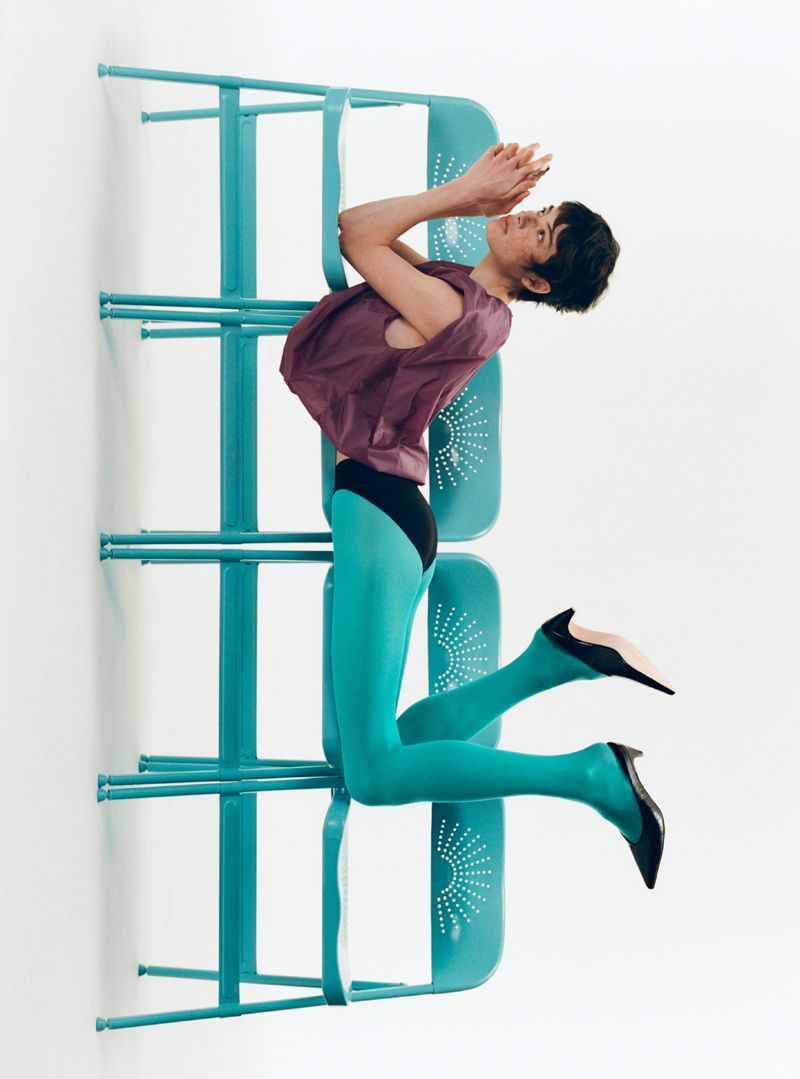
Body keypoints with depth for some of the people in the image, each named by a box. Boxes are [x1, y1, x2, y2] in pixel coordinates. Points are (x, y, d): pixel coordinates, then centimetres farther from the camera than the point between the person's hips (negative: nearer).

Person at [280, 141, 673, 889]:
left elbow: (356, 235, -7)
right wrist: (469, 199, 10)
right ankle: (553, 658, 8)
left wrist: (461, 194, -1)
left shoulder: (459, 313, -15)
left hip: (373, 516, -10)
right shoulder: (447, 286, 12)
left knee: (374, 774, -12)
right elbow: (360, 230, 20)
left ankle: (594, 777, -7)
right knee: (379, 757, 10)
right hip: (380, 512, 10)